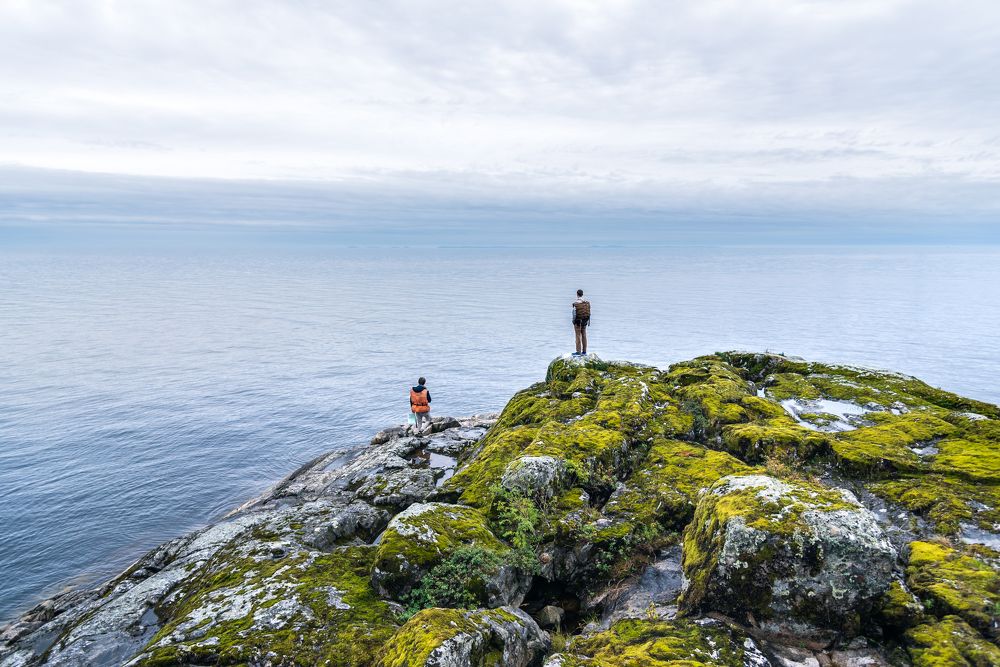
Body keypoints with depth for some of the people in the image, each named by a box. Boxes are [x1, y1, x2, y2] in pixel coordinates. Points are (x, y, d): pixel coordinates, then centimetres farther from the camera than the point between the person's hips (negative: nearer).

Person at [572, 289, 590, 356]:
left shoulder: (575, 303, -14)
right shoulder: (587, 302, 2)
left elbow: (574, 312, -15)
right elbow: (589, 312, 4)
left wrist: (573, 321, -8)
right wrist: (589, 321, 12)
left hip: (578, 320, -6)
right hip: (585, 320, 6)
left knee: (578, 335, -2)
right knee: (584, 335, 11)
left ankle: (578, 352, -1)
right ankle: (584, 352, 15)